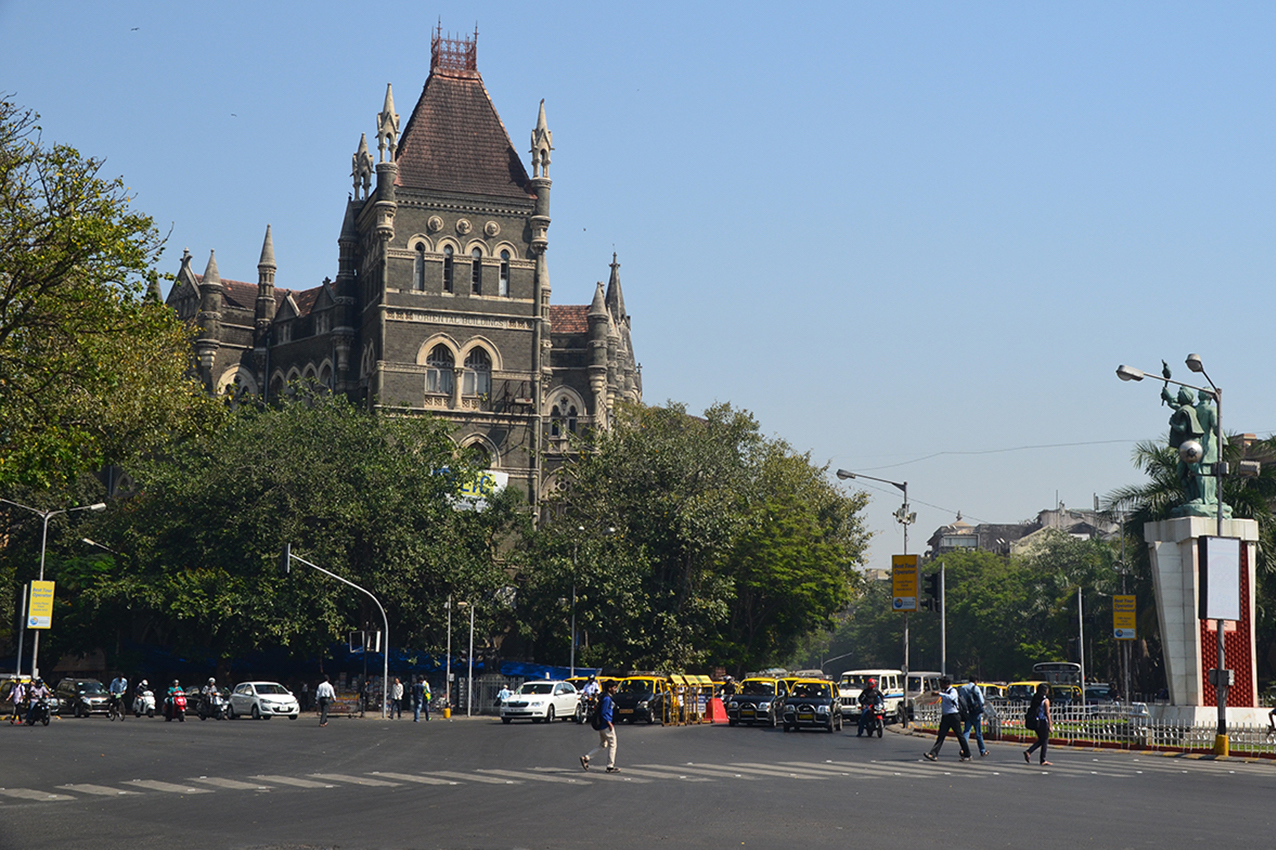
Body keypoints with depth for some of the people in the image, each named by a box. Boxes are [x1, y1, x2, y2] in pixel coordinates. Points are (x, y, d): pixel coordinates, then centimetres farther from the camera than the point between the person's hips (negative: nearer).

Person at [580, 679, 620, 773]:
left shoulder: (607, 698, 14)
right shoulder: (607, 699, -17)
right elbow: (603, 713, -22)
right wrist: (609, 724, -20)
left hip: (601, 725, 10)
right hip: (606, 725, -10)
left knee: (602, 745, 16)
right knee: (612, 745, 0)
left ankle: (585, 757, 8)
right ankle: (610, 766, 4)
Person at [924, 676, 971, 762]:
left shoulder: (953, 691, -11)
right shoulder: (944, 692, 15)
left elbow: (951, 697, -32)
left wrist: (939, 693, -33)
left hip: (954, 716, -8)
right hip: (945, 716, 8)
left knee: (959, 735, -1)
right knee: (941, 735, -2)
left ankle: (967, 755, 9)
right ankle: (933, 754, -10)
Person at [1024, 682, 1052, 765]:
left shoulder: (1035, 698, 7)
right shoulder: (1046, 700, -12)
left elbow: (1031, 709, 10)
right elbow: (1047, 714, -12)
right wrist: (1050, 726, -8)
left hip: (1035, 722, 7)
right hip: (1043, 722, -7)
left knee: (1041, 740, 18)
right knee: (1045, 740, 4)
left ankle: (1028, 752, 1)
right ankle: (1043, 760, 7)